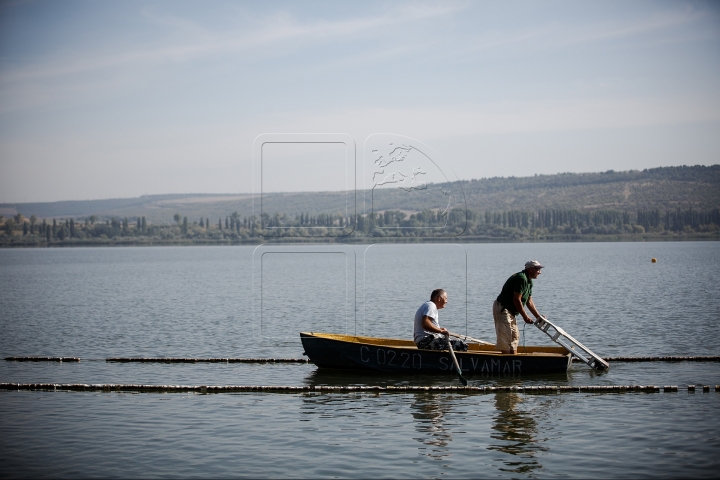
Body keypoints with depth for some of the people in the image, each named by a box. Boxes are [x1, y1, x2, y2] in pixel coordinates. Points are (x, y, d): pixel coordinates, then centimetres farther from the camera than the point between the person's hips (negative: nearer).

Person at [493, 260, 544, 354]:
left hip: (510, 311, 11)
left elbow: (529, 301, 16)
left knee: (515, 336, 13)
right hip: (502, 309, -11)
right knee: (506, 338, -10)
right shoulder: (521, 278, -20)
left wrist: (538, 316, 9)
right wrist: (525, 317, -17)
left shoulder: (529, 281, 13)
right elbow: (516, 300, -23)